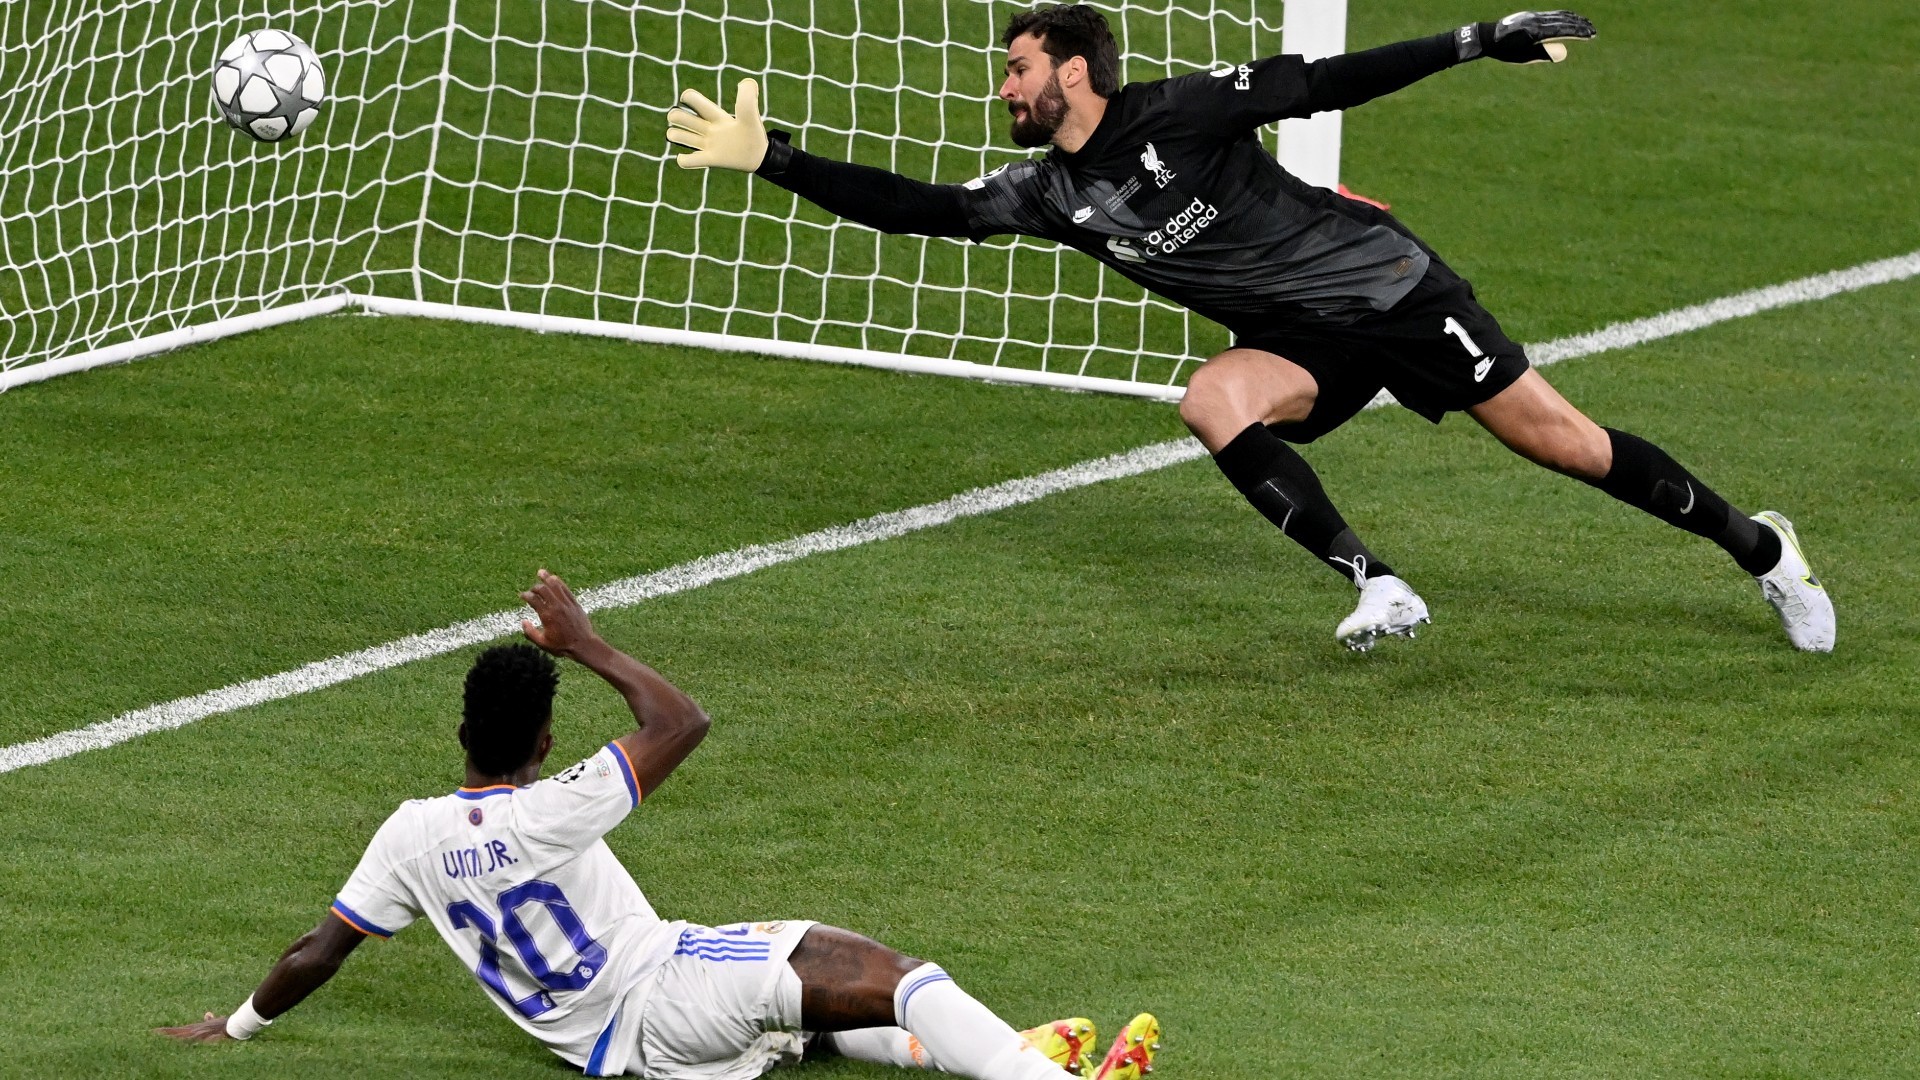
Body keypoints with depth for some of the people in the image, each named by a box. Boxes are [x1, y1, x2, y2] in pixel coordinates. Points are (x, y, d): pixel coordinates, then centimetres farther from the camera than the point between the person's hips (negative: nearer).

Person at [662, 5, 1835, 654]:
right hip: (1308, 349, 5)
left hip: (1388, 286, -5)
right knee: (1214, 399, -24)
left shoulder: (1180, 112, -17)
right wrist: (771, 158, -7)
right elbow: (922, 208, -1)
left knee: (1553, 436, -6)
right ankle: (1376, 587, -20)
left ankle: (1757, 545, 12)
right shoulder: (1049, 192, 0)